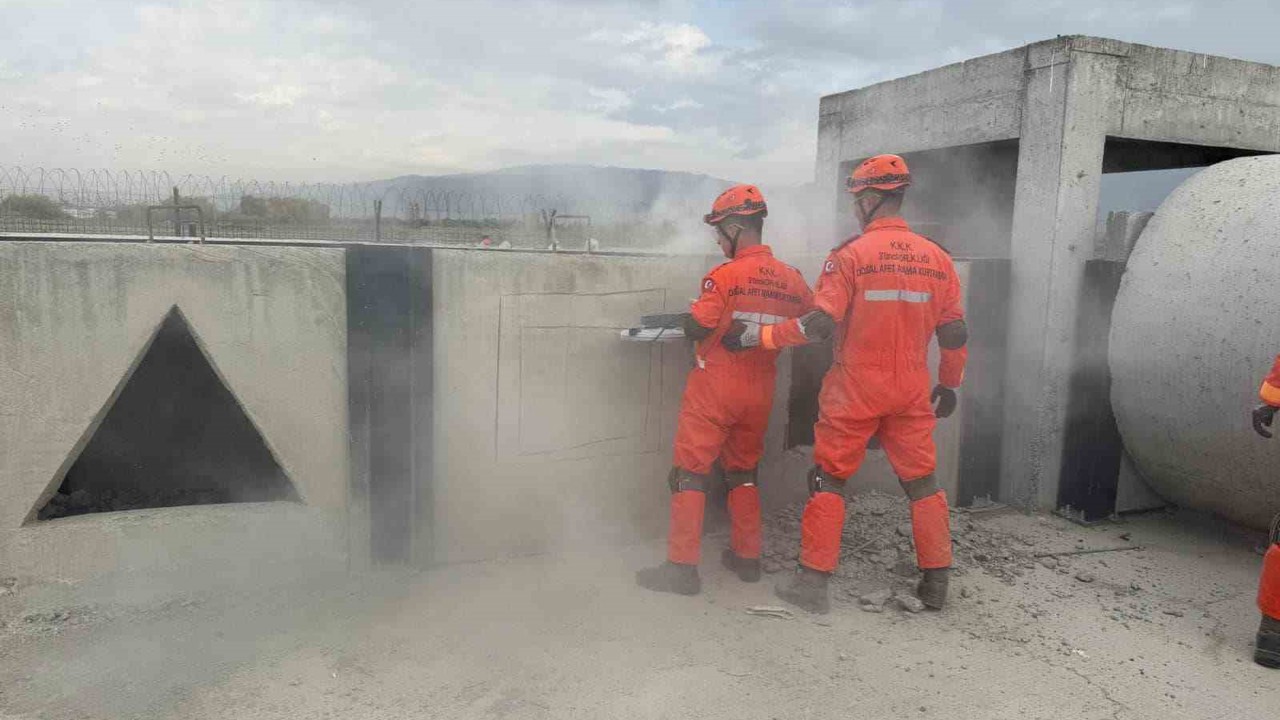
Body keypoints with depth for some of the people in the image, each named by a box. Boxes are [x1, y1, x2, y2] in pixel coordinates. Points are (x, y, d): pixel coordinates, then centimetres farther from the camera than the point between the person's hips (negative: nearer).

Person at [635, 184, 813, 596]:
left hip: (716, 387, -6)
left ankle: (682, 567, 1)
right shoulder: (792, 279, 2)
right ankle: (747, 557, 27)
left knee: (690, 474, 1)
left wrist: (687, 318, 4)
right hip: (760, 391, 6)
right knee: (743, 472, 21)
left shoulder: (726, 275, -16)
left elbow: (696, 328, -18)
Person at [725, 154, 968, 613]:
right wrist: (949, 385, 20)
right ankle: (936, 583, 22)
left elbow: (820, 323, -18)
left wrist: (757, 336, -9)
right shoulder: (936, 258, 4)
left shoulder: (852, 254, -11)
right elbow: (954, 333, 7)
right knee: (921, 481, 15)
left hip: (855, 390, -4)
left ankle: (813, 581, 8)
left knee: (829, 478, 6)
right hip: (912, 393, 4)